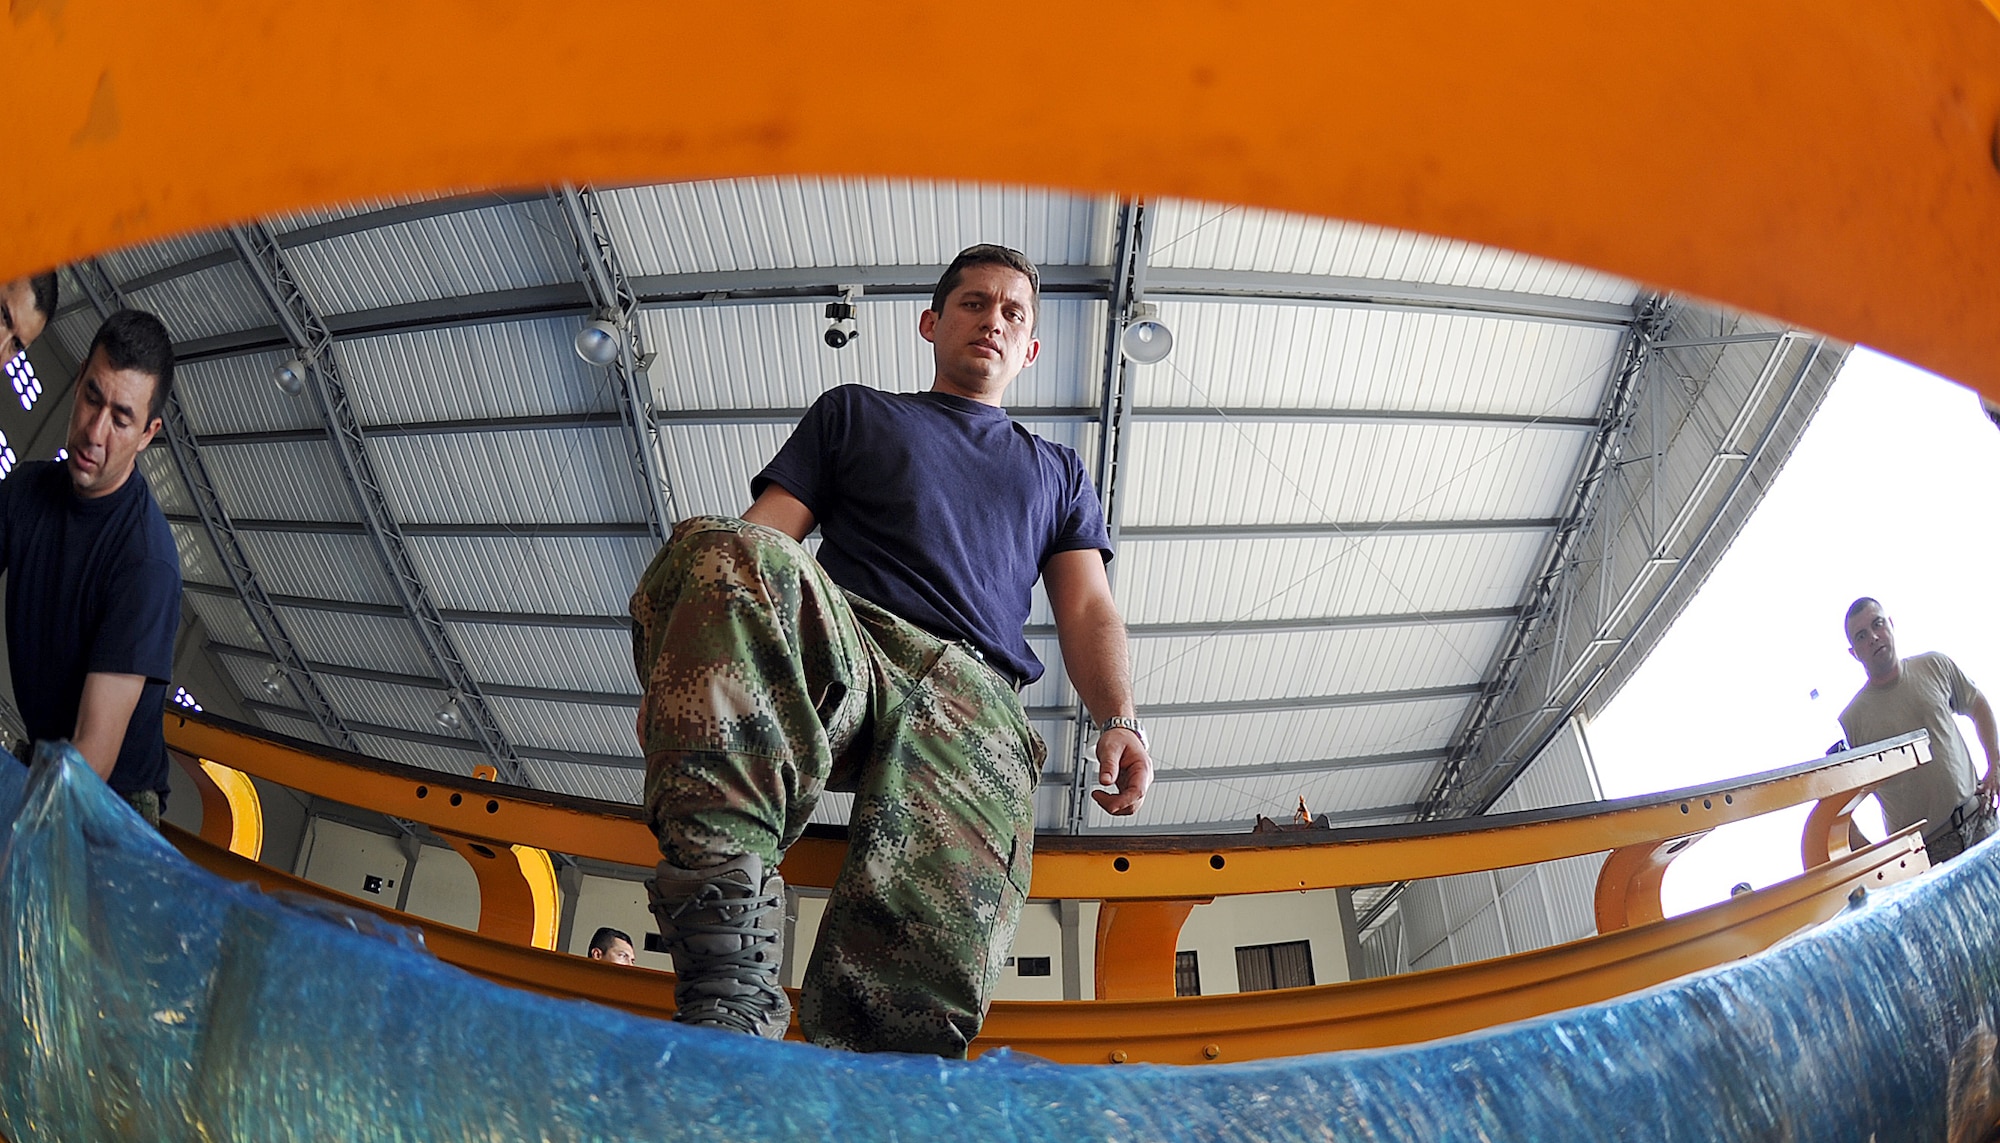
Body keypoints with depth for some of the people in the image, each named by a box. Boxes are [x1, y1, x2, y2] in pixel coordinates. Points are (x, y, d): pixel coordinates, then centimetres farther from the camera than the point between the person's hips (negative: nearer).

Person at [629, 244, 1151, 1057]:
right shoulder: (853, 413, 31)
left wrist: (1119, 721, -1)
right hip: (841, 646, -1)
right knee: (723, 551, -38)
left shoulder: (1057, 473, 35)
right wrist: (677, 619, -7)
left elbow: (1088, 610, 22)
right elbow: (764, 529, 15)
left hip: (973, 694, 1)